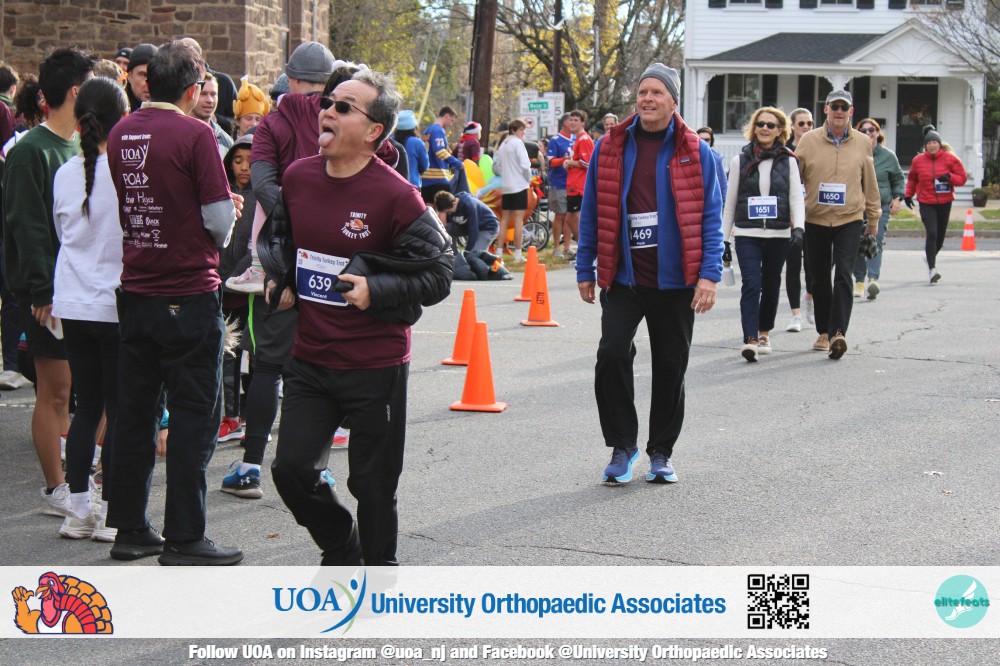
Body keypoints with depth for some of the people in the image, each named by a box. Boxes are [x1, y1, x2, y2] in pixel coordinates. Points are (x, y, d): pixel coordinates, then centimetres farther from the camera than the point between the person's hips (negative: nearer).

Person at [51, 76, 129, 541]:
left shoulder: (66, 174, 3)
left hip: (74, 305, 6)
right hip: (119, 305, -5)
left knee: (86, 406, 12)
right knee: (120, 409, 2)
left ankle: (79, 510, 15)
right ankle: (110, 512, 6)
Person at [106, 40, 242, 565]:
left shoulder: (121, 134, 5)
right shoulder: (194, 134, -13)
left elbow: (118, 211, 12)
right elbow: (220, 218, -12)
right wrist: (214, 240, 9)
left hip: (134, 290, 6)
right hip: (188, 292, -6)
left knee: (135, 412, 13)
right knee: (195, 416, 2)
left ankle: (129, 529, 19)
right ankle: (183, 538, 4)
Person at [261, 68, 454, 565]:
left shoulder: (395, 196, -15)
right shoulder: (298, 177, 1)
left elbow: (438, 273, -10)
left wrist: (375, 290, -20)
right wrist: (284, 280, 8)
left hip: (376, 366, -5)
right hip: (309, 359, 5)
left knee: (373, 484, 5)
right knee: (291, 467, -2)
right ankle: (341, 549, 26)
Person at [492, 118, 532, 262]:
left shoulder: (503, 145, 13)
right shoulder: (517, 143, -9)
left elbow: (496, 166, 14)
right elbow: (525, 165, -16)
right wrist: (529, 179, -1)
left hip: (505, 186, 7)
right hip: (519, 185, -7)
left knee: (504, 219, 10)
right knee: (518, 219, -6)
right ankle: (517, 254, -7)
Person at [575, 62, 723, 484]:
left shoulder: (696, 153, 0)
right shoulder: (610, 148, 4)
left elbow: (710, 218, -1)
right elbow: (592, 212, 8)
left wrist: (709, 275, -10)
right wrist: (586, 270, 6)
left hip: (675, 279, 0)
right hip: (623, 276, 0)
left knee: (670, 366, 8)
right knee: (612, 354, -14)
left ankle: (662, 452, 24)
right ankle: (621, 445, 3)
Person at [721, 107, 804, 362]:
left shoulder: (788, 161, 5)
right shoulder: (740, 161, 5)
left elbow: (796, 198, 0)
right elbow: (730, 202, 9)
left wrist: (798, 226, -18)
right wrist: (724, 238, 8)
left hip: (778, 234, 1)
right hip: (747, 234, -1)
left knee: (771, 285, 11)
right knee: (751, 284, -14)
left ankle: (764, 333, 29)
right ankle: (750, 340, -20)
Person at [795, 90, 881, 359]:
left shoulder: (862, 143, 4)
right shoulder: (808, 141, 0)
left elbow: (870, 183, 11)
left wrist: (873, 217, 15)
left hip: (850, 219, -1)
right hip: (815, 219, 1)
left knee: (843, 275, -14)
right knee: (819, 278, 9)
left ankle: (838, 332, -19)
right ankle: (823, 332, 21)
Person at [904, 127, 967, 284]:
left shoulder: (950, 159, -1)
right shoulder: (918, 160, 2)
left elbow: (962, 178, 0)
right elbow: (912, 179, 18)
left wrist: (949, 177, -17)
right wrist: (908, 194, 12)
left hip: (944, 202, 1)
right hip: (926, 203, -1)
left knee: (940, 236, 9)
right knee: (932, 233, -17)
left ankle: (931, 254, 41)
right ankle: (932, 268, -17)